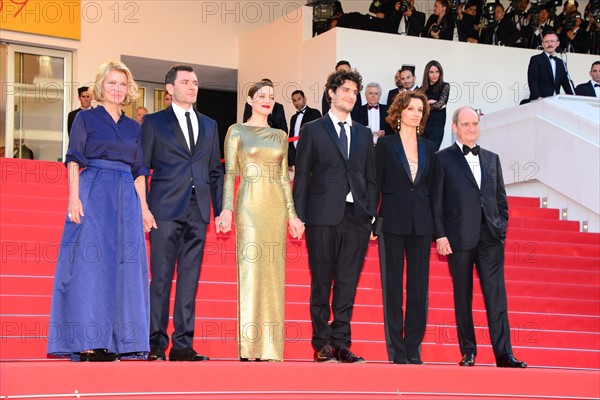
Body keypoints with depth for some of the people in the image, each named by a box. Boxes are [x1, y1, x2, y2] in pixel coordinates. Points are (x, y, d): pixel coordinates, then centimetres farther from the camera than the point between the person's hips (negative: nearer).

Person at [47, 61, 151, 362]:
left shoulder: (133, 128, 17)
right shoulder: (86, 119, 6)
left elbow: (139, 171, 16)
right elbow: (74, 160, -2)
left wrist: (143, 207, 7)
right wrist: (74, 196, -14)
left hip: (126, 198, 5)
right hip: (92, 193, -5)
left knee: (125, 265, 0)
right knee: (90, 262, -8)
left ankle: (118, 341, 4)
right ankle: (87, 343, -9)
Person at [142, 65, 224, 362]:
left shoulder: (209, 125, 18)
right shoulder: (153, 122, 6)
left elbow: (215, 172, 17)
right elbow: (142, 168, 3)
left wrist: (221, 210, 9)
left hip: (198, 211, 4)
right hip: (165, 209, -4)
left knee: (189, 279, 3)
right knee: (161, 278, -4)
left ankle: (183, 344, 6)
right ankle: (156, 344, 0)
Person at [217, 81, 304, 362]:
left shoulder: (280, 136, 16)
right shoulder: (237, 131, 4)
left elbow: (284, 177, 16)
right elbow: (229, 173, -2)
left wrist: (291, 214, 10)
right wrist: (226, 209, -13)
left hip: (276, 206, 4)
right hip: (250, 204, -4)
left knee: (273, 275, 3)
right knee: (250, 273, -8)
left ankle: (269, 347, 6)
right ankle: (249, 349, -7)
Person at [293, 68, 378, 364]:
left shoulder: (364, 134, 17)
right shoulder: (313, 130, 6)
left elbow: (371, 178, 16)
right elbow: (301, 176, 3)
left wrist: (371, 213, 4)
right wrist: (300, 217, -4)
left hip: (356, 218, 3)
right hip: (323, 217, -3)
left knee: (348, 284, 2)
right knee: (322, 282, 1)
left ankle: (341, 344, 6)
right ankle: (322, 345, 6)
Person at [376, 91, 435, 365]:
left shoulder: (428, 148, 12)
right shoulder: (385, 145, 2)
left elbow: (430, 187, 13)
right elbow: (375, 184, 1)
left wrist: (436, 226, 7)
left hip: (421, 223, 3)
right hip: (392, 220, -3)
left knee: (419, 285, 3)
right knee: (393, 285, 0)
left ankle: (413, 348, 8)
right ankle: (396, 349, 3)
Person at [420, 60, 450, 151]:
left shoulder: (445, 86, 3)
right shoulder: (423, 89, 13)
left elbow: (440, 104, -7)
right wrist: (428, 102, -10)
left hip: (437, 125, -3)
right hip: (422, 124, 3)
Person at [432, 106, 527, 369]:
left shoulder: (491, 159, 16)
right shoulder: (443, 159, 4)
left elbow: (501, 198, 19)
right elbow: (437, 201, 0)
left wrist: (502, 226, 7)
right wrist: (440, 235, -7)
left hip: (491, 237, 3)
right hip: (459, 238, -3)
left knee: (496, 295, -4)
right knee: (463, 296, 4)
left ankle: (503, 353, -6)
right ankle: (468, 351, 12)